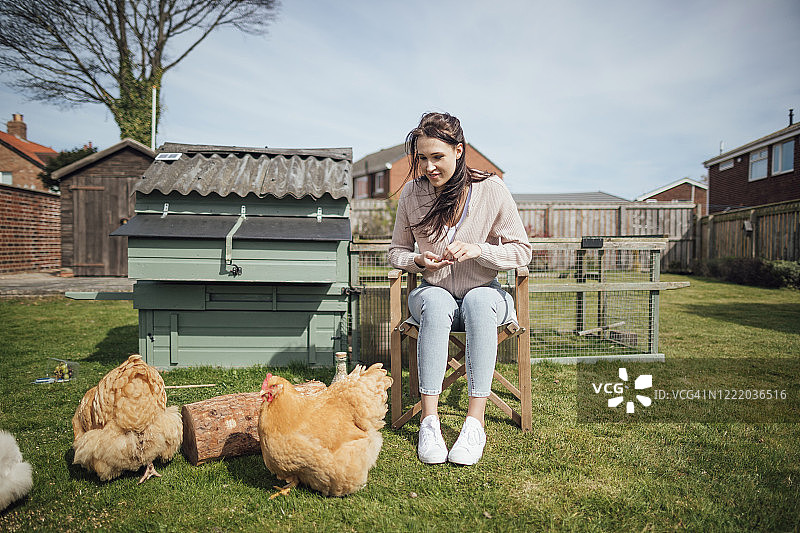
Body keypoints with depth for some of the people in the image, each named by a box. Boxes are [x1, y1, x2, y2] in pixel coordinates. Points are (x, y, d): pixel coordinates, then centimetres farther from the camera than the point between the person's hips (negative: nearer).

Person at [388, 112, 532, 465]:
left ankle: (475, 422, -34)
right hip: (435, 294, 1)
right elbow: (396, 252, 7)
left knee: (479, 300, -36)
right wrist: (419, 260, -16)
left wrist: (478, 250, -22)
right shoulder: (412, 193, -4)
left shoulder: (491, 189, -9)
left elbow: (522, 251, -5)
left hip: (484, 294, -1)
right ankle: (429, 420, -33)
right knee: (435, 302, -35)